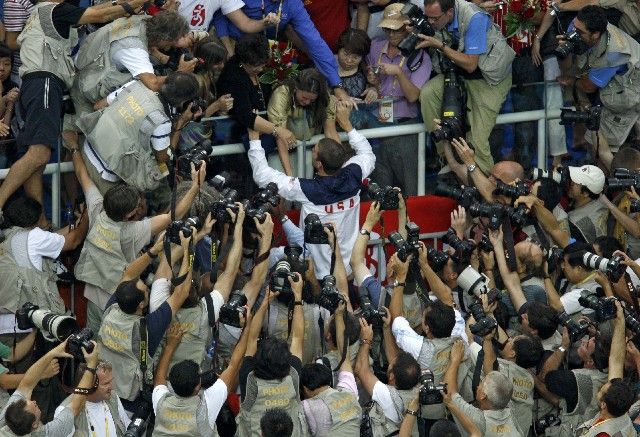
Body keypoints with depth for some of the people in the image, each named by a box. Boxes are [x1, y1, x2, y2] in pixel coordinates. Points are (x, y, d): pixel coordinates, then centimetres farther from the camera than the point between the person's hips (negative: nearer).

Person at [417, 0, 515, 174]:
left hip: (490, 78, -6)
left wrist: (439, 45, -27)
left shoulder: (474, 18, -28)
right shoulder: (435, 16, -11)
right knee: (427, 93, -21)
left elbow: (471, 65, -23)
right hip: (458, 71, 6)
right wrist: (416, 34, -17)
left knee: (477, 140, -17)